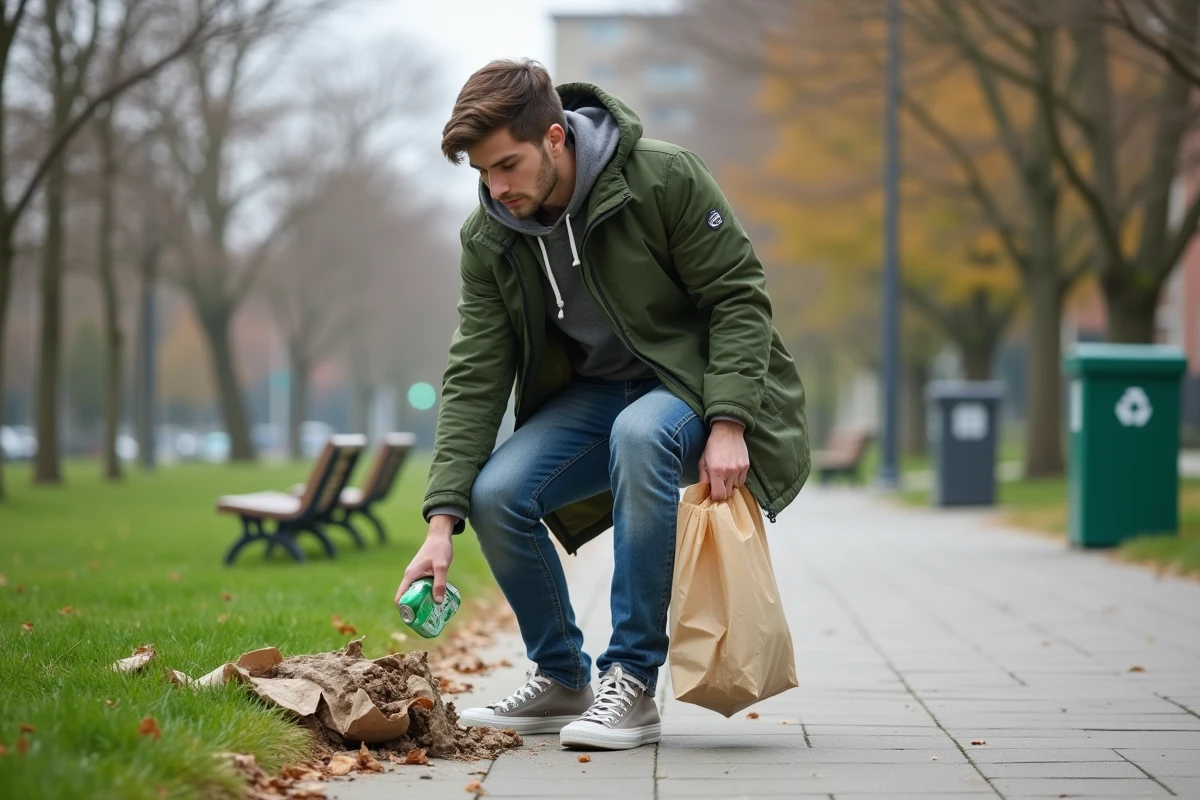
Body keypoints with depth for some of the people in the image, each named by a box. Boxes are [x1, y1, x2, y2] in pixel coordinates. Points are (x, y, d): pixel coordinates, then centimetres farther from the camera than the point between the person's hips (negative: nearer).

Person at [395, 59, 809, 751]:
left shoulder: (666, 178, -20)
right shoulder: (489, 238, -7)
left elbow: (739, 298, -16)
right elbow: (475, 377, -9)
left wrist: (729, 424, -27)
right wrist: (443, 520, -18)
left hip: (693, 380, -5)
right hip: (593, 392, 5)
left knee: (639, 432, -38)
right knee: (497, 493, -20)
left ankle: (633, 684, -29)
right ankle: (562, 680, 4)